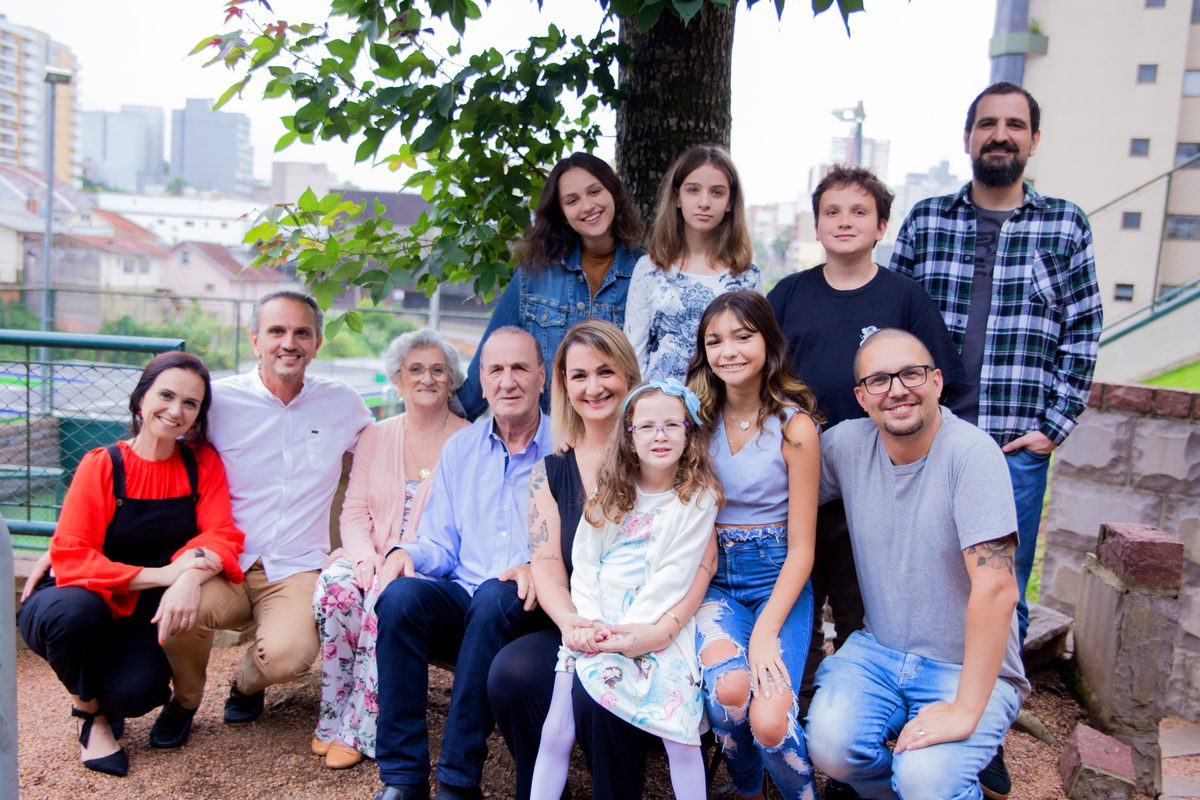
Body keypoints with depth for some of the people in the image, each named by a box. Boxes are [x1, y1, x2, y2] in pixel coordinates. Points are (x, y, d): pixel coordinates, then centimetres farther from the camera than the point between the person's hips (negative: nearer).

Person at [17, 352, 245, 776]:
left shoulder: (203, 463, -3)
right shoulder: (102, 465, -12)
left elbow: (222, 535, -13)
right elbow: (70, 557, -20)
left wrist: (190, 577, -36)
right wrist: (160, 575, -32)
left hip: (143, 614, 1)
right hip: (76, 602, -1)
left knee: (138, 690, -26)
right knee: (77, 611, -35)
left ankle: (105, 704, 16)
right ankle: (91, 709, -3)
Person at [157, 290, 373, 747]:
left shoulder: (343, 404, 5)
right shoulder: (219, 400, -1)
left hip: (297, 571, 0)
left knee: (289, 655, -29)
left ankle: (247, 685, 14)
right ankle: (184, 701, 5)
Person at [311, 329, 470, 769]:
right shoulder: (374, 436, 14)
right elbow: (354, 511, 9)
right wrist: (366, 557, -11)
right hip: (374, 562, 3)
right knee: (335, 584, -28)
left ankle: (359, 731, -18)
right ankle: (332, 720, -14)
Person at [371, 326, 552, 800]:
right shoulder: (459, 449, 16)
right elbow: (441, 544, 16)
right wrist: (407, 553, -6)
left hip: (529, 611, -3)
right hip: (461, 604, 4)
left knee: (497, 596, -35)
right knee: (401, 593, -26)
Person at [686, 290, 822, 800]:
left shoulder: (794, 426, -6)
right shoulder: (697, 417, 4)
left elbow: (801, 548, -6)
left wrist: (765, 632, -18)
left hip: (778, 583, -2)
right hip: (712, 581, 2)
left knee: (769, 722, -25)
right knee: (728, 686, -28)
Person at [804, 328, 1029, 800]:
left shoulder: (972, 454, -20)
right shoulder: (844, 444, -5)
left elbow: (996, 588, -24)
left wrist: (966, 711, -24)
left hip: (969, 667, -3)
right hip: (878, 651, 4)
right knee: (829, 745, -21)